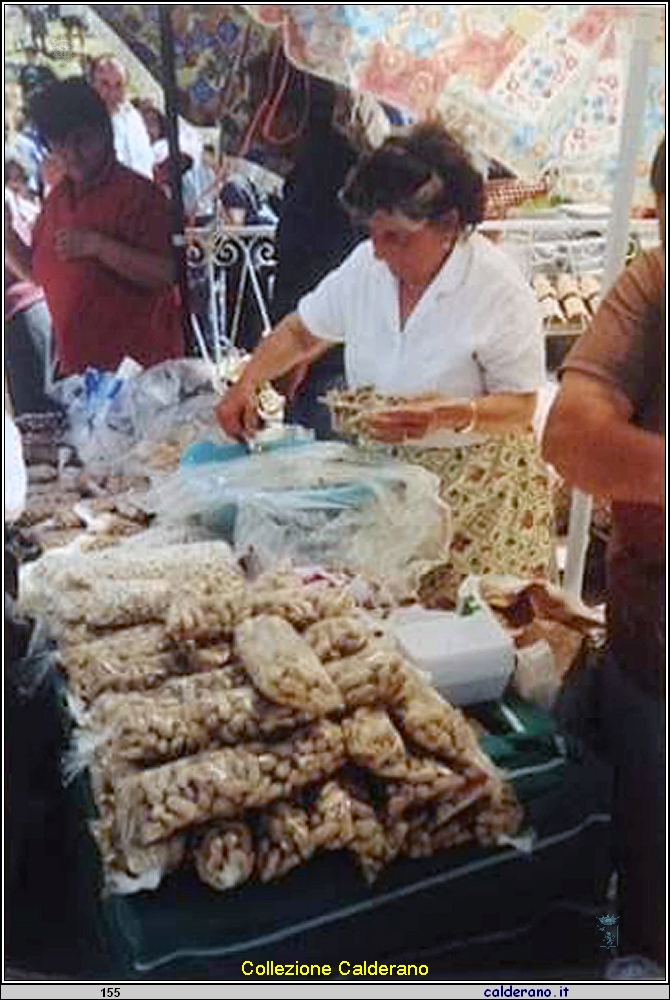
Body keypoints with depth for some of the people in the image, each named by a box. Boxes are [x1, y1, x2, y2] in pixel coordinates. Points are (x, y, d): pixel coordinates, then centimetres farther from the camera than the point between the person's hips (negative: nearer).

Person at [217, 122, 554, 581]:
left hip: (475, 485, -4)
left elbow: (521, 409, -13)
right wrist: (246, 383, -4)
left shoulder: (499, 288, -16)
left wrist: (451, 415, -30)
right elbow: (302, 332, 11)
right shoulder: (367, 263, -1)